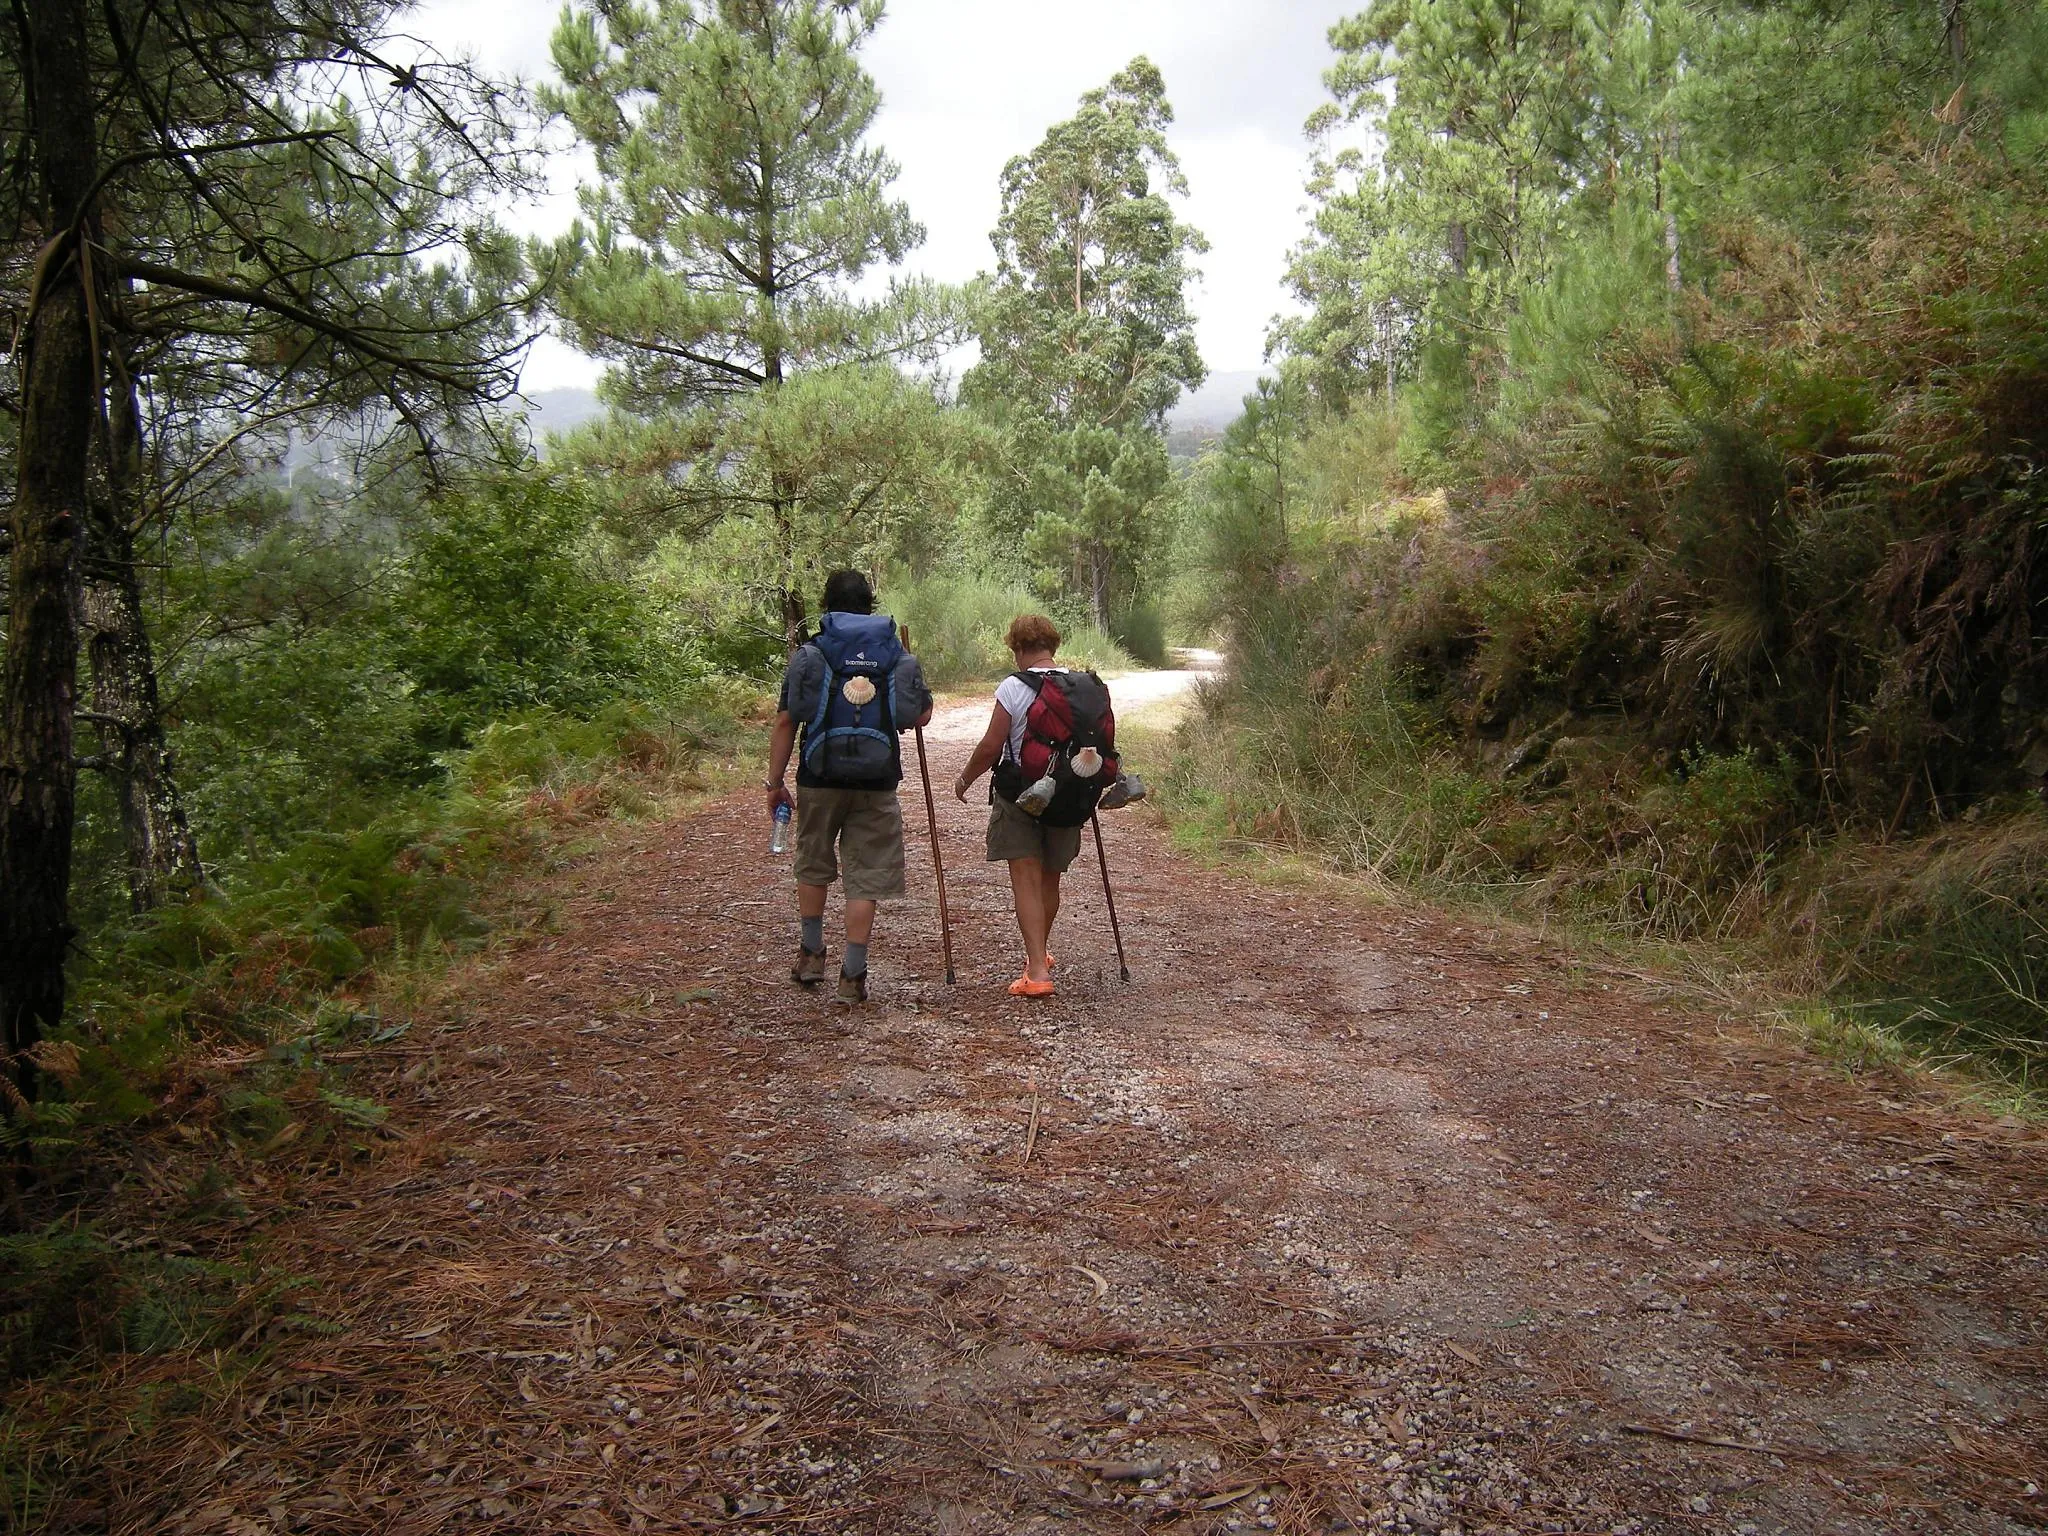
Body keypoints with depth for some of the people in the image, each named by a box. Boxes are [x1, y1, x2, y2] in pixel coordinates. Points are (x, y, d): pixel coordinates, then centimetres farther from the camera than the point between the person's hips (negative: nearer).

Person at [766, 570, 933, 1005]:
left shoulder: (810, 654, 0)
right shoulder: (898, 655, 5)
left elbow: (785, 723, -3)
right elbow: (922, 714, 9)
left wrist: (775, 782, 4)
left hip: (820, 779, 0)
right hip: (877, 785, 0)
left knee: (813, 866, 20)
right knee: (866, 878, 4)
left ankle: (810, 954, 30)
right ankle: (853, 975, 4)